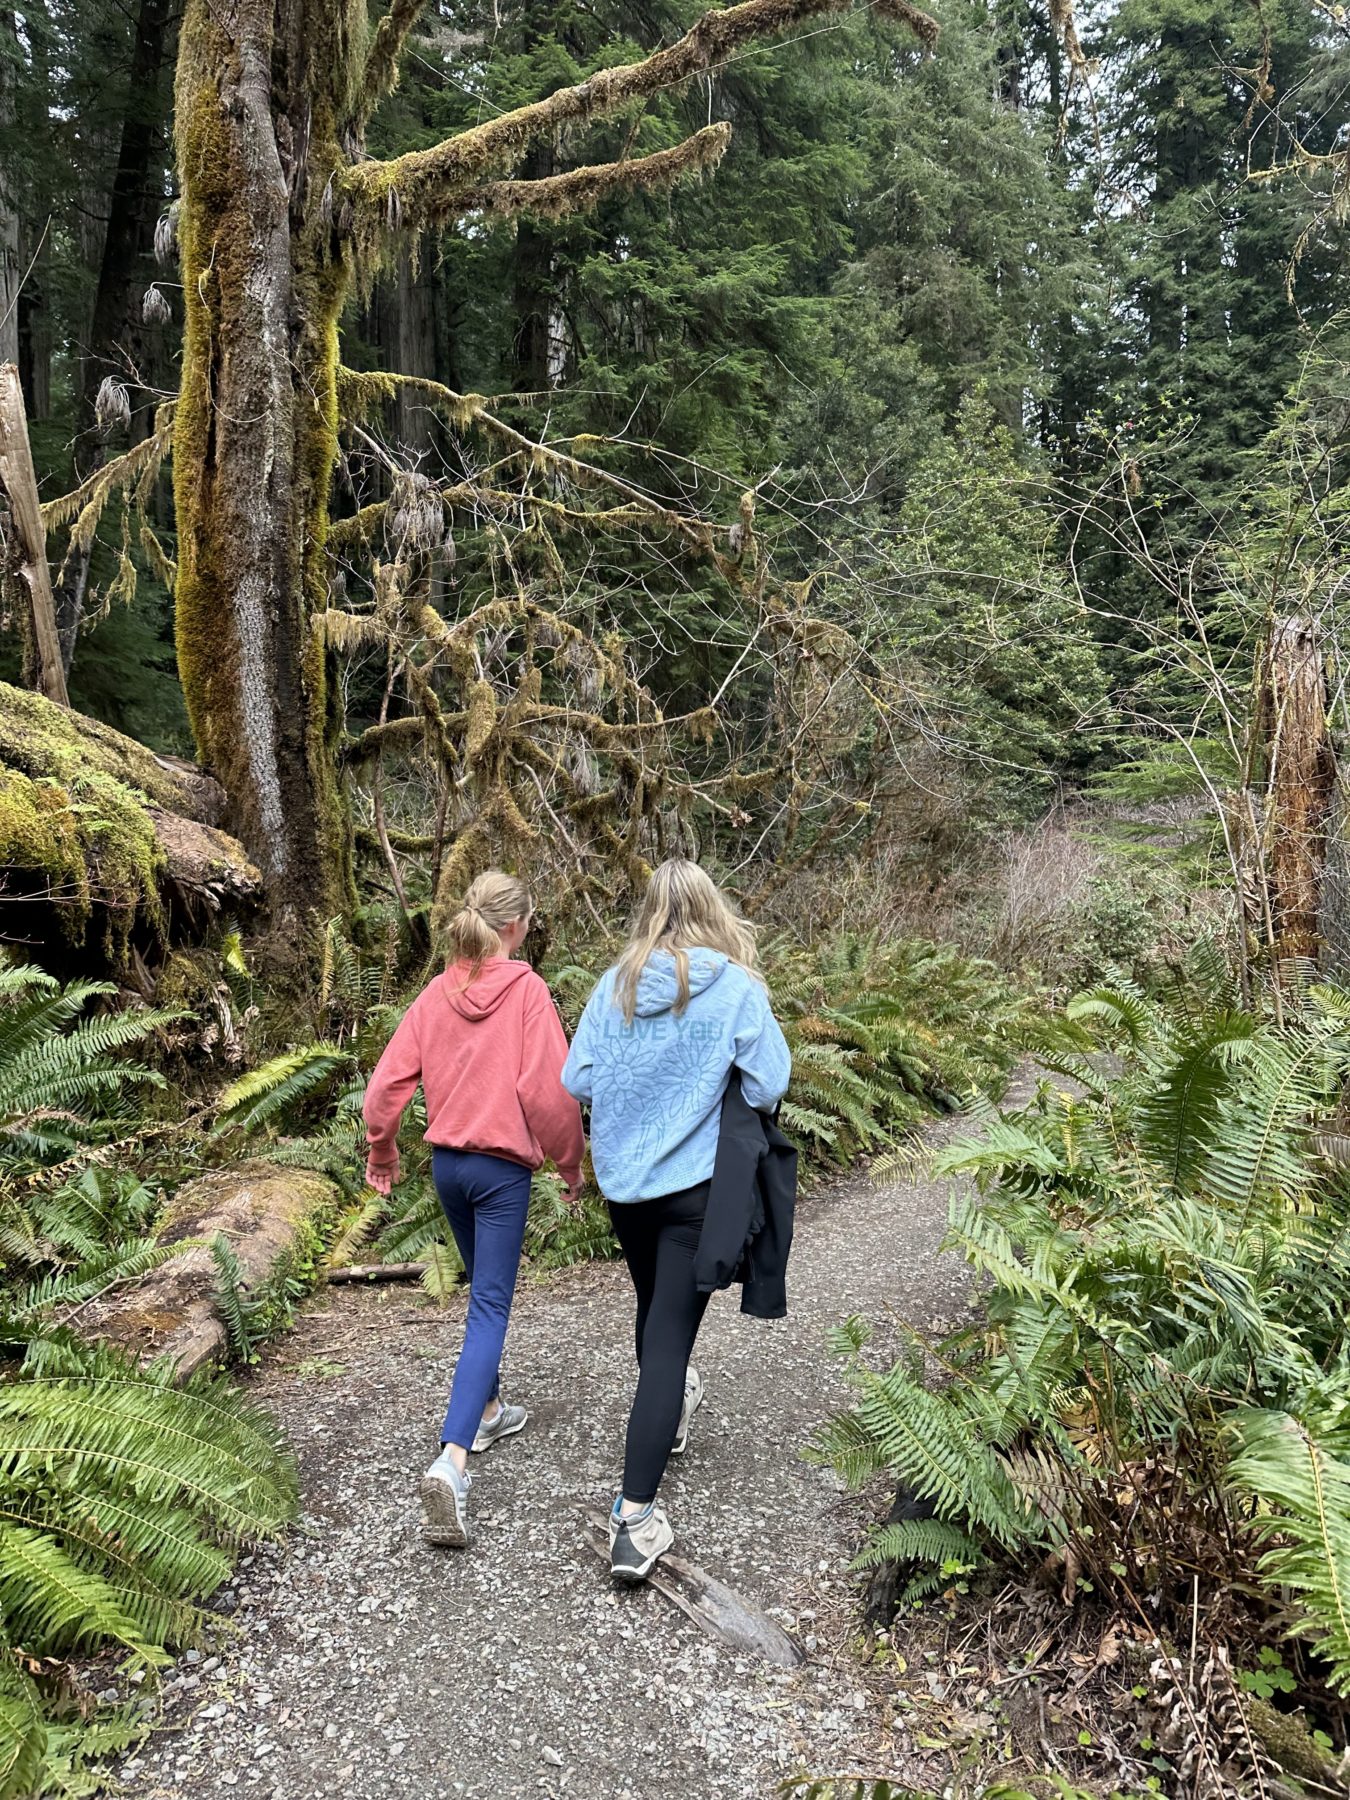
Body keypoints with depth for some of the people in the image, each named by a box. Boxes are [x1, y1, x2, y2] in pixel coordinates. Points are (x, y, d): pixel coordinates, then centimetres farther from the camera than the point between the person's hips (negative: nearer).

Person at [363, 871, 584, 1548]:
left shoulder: (436, 993, 1)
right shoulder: (527, 989, -13)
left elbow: (387, 1082, 1)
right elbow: (547, 1090, -17)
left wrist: (381, 1153, 16)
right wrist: (571, 1162, -3)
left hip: (447, 1162, 6)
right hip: (503, 1167, -6)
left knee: (485, 1290, 25)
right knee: (490, 1307, -3)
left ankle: (487, 1410, 40)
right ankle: (451, 1461, -14)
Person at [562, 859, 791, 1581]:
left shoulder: (614, 986, -5)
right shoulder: (737, 988, -13)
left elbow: (576, 1080, -4)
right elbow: (768, 1087, -15)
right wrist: (712, 1090, 6)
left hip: (623, 1180, 4)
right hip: (697, 1186, -4)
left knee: (654, 1306, 26)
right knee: (670, 1332, -2)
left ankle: (668, 1411, 51)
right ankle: (634, 1518, -5)